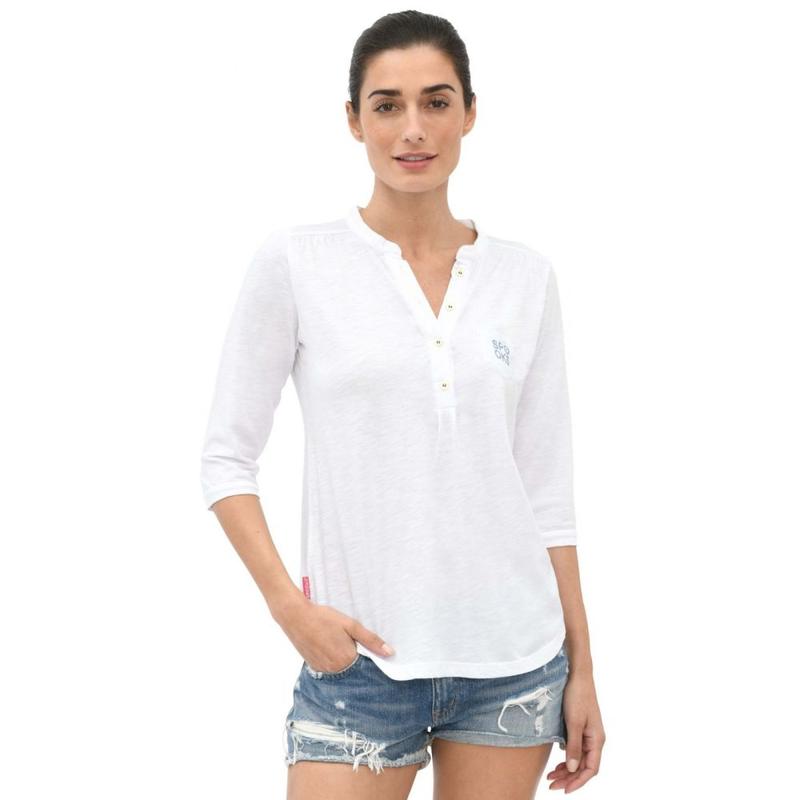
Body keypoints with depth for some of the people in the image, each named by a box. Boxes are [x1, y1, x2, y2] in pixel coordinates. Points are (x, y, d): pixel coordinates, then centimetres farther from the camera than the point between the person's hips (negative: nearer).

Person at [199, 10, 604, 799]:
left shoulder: (525, 275, 4)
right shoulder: (295, 262, -3)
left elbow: (546, 487, 7)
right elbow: (227, 457, -1)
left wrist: (581, 666, 7)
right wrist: (288, 605, -13)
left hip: (515, 659, 3)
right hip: (362, 657, -2)